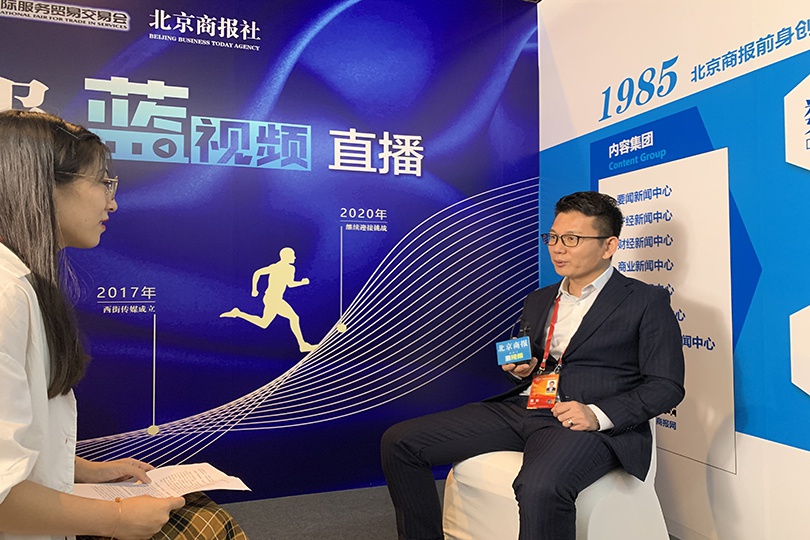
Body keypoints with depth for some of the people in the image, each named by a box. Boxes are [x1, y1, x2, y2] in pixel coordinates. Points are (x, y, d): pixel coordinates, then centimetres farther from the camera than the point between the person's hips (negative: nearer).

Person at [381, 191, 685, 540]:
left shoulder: (647, 301, 4)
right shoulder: (538, 301, 22)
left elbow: (667, 385, -2)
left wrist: (598, 415, -16)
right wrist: (519, 370, 5)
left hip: (584, 423, -6)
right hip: (520, 408, 6)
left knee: (540, 488, -40)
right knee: (399, 442, -7)